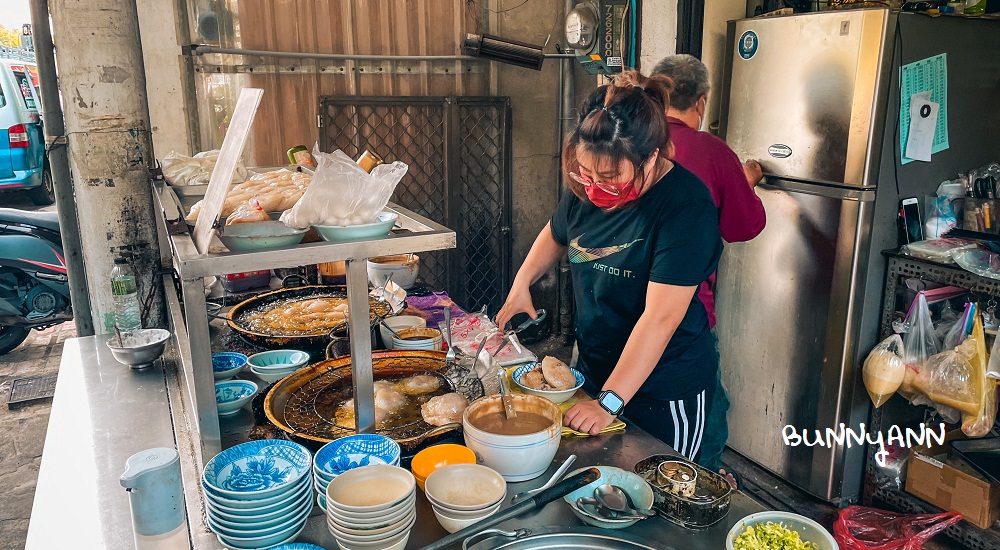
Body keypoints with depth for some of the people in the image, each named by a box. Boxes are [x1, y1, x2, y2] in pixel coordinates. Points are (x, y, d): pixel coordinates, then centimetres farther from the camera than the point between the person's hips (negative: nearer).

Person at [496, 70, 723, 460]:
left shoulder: (687, 207, -25)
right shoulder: (587, 187, -6)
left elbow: (660, 318, -29)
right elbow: (556, 234, 17)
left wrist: (608, 402, -29)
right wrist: (521, 285, 1)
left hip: (665, 393, -6)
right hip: (594, 369, 6)